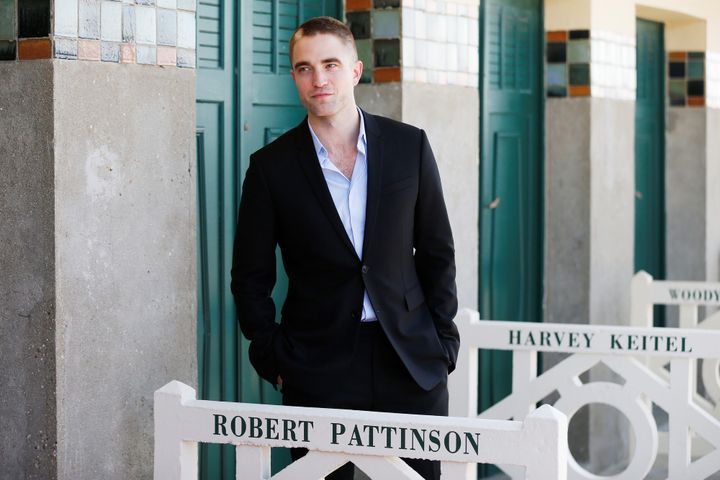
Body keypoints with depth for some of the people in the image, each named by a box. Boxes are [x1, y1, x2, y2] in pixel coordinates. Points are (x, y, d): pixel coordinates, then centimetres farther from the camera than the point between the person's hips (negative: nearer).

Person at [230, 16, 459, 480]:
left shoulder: (409, 146, 2)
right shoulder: (272, 166, 0)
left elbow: (437, 252, 8)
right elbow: (251, 276, 5)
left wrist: (443, 340, 3)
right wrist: (274, 360, -1)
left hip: (411, 360, 1)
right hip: (317, 371, -1)